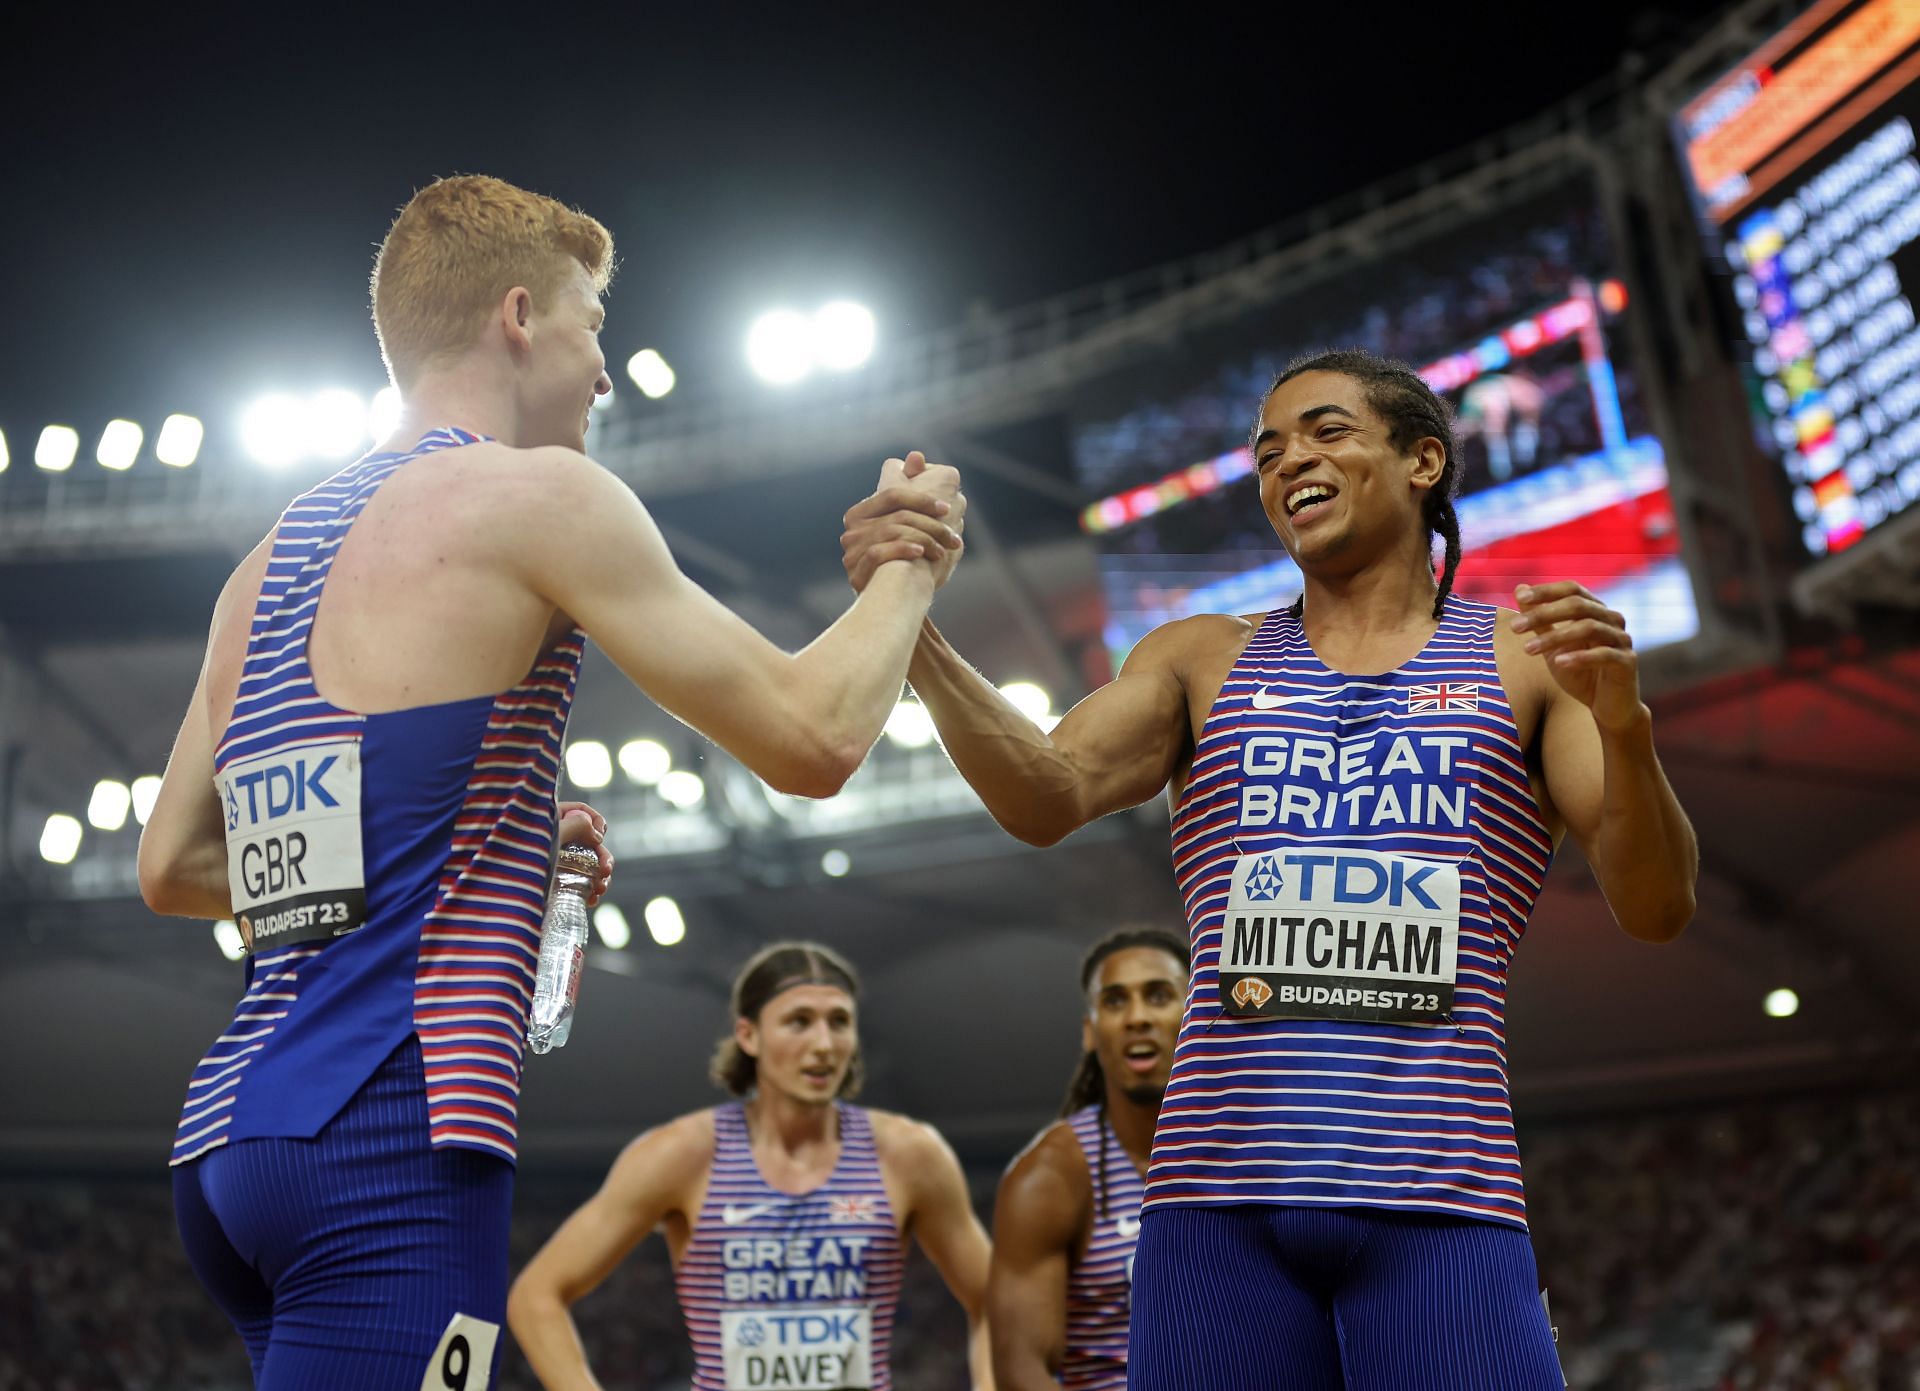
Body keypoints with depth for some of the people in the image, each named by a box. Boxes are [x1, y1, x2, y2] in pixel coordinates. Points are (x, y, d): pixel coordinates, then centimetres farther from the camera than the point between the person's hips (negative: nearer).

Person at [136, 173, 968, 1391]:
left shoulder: (273, 559, 18)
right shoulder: (537, 494, -5)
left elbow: (172, 867, 23)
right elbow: (812, 735, -5)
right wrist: (912, 563, 14)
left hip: (229, 1136, 9)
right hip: (390, 1132, -9)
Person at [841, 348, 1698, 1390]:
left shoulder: (1526, 658, 10)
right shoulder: (1202, 660, 14)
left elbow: (1655, 912, 3)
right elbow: (1047, 799, -1)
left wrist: (1623, 725, -15)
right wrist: (909, 625, -16)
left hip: (1435, 1199, -1)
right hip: (1217, 1195, 1)